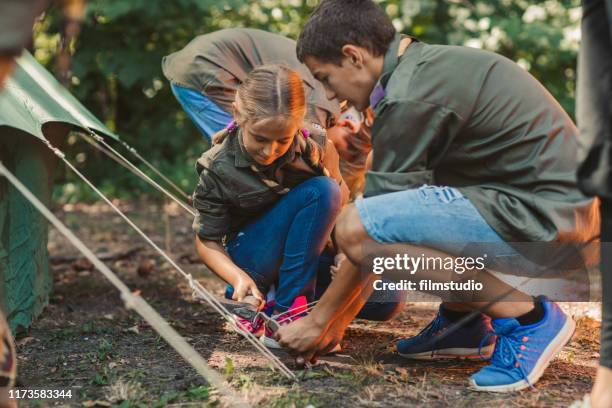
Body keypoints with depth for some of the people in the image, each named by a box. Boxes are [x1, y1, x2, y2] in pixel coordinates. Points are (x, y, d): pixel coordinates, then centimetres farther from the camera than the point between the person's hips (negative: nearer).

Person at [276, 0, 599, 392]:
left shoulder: (410, 97, -16)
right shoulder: (429, 64, 15)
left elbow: (366, 231, -11)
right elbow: (389, 208, 18)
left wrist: (320, 320, 3)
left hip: (544, 218, -10)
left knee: (356, 227, -20)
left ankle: (525, 315, -8)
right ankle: (463, 317, 13)